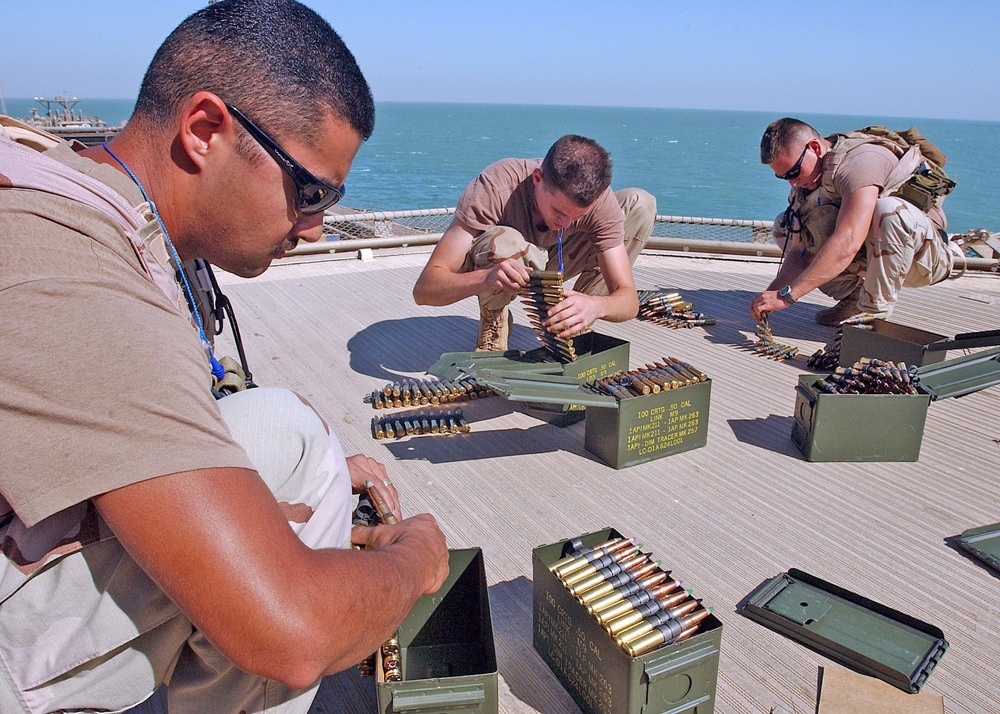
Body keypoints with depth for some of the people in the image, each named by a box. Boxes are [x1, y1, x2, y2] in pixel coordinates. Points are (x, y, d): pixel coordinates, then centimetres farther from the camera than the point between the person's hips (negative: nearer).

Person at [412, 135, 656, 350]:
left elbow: (628, 299, -28)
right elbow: (423, 289, -40)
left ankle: (573, 326, -8)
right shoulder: (493, 189, -36)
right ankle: (493, 320, -9)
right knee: (504, 242, -41)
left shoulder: (599, 199, -28)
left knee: (640, 203, -15)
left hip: (547, 264, 4)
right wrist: (486, 279, -60)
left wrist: (596, 306, -53)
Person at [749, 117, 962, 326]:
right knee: (784, 226, 1)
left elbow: (848, 243, -40)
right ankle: (853, 297, 1)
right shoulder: (806, 178, -3)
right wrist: (772, 292, -24)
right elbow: (800, 251, -7)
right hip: (872, 255, 7)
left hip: (928, 253, -7)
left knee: (888, 210, -39)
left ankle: (875, 314, -22)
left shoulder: (860, 161, -28)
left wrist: (787, 294, -42)